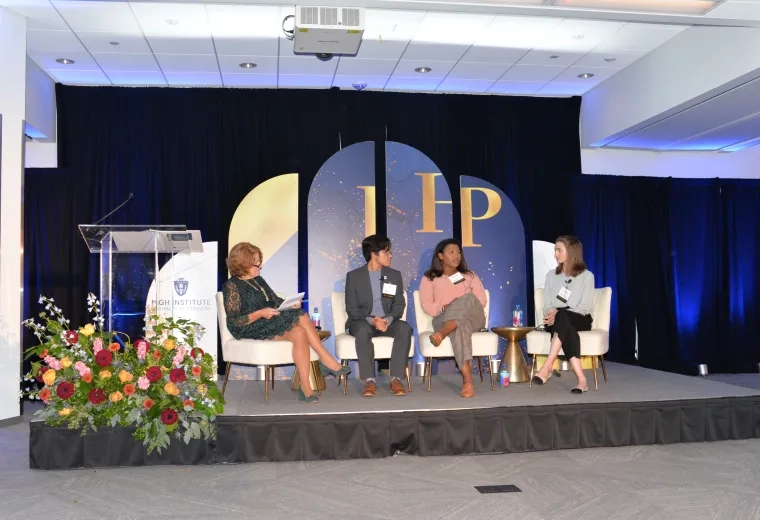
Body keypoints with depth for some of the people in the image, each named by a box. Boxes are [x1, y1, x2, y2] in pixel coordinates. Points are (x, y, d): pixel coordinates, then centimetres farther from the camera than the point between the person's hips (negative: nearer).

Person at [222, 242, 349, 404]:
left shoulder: (258, 280, 18)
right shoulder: (232, 286, -5)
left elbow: (275, 301, 18)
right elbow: (234, 321, -12)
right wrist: (260, 314, -24)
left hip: (271, 323, 7)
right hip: (251, 329, -7)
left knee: (299, 333, -27)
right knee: (301, 317, -25)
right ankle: (326, 359, -18)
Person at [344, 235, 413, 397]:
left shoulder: (394, 275, 8)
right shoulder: (354, 276, -1)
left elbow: (399, 305, 2)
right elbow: (352, 309, -6)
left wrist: (388, 319, -20)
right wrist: (372, 320, -25)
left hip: (387, 321, 3)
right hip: (362, 322, -3)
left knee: (405, 328, -29)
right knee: (363, 329, -38)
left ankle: (396, 379, -29)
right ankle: (369, 381, -35)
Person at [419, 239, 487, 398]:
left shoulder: (470, 276, 24)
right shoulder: (429, 278, 18)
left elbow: (481, 301, 11)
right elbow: (427, 305, 6)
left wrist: (461, 307, -9)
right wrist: (444, 308, -15)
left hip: (473, 318, 2)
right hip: (443, 320, -2)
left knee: (468, 298, -36)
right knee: (460, 325, -42)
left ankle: (442, 333, -60)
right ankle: (467, 380, -59)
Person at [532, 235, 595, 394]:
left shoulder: (587, 276, 1)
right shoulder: (551, 275, 14)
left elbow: (585, 308, -7)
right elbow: (547, 305, 10)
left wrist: (558, 313, -20)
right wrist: (551, 315, -16)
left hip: (579, 320, -3)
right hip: (556, 321, 3)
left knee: (563, 316, -39)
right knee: (565, 327, -37)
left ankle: (547, 366, -47)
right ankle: (581, 379, -45)